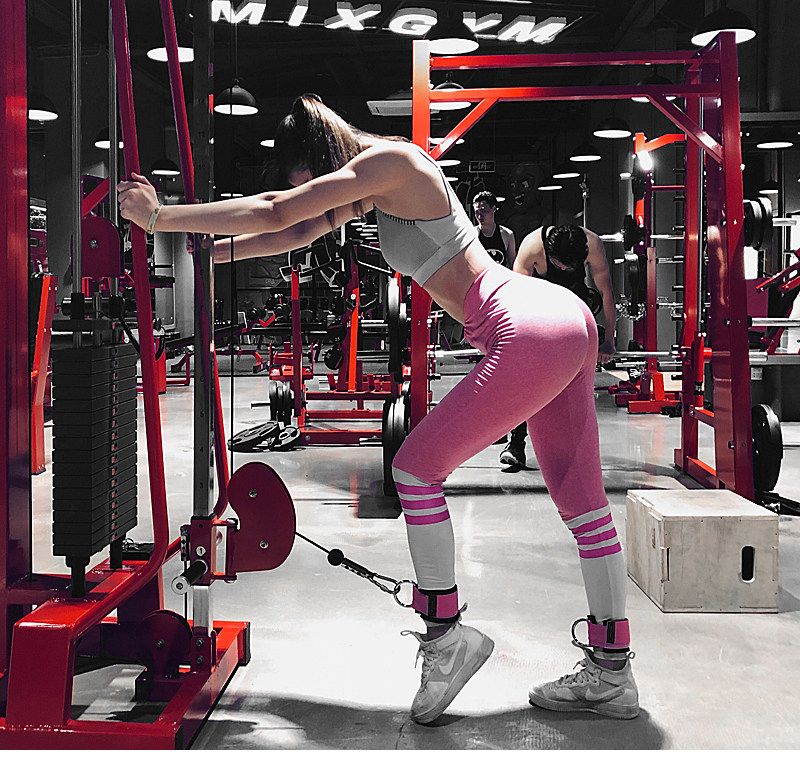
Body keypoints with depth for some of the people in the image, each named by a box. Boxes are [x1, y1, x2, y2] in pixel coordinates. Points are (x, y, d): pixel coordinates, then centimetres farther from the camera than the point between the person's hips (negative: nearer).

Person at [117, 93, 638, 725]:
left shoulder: (390, 159, -9)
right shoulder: (377, 177, 18)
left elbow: (276, 212, -14)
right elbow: (298, 234, 26)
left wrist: (160, 217, -7)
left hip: (530, 333, -11)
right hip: (566, 318, 11)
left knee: (416, 468, -2)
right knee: (580, 500, 11)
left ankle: (445, 632, 8)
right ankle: (612, 673, 19)